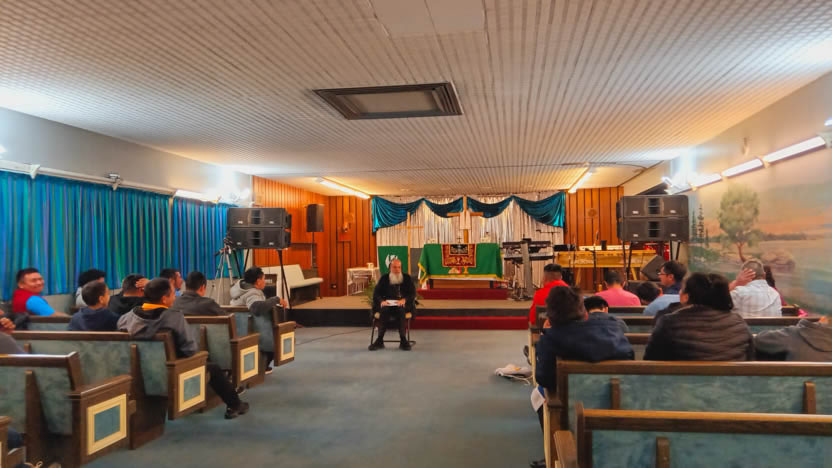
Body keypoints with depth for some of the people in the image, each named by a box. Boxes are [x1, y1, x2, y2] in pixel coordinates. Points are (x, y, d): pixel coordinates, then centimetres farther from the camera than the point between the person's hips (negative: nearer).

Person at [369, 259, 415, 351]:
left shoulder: (407, 278, 11)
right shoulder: (384, 278, 13)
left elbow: (413, 293, 2)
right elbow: (376, 293, 6)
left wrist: (404, 300, -19)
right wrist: (381, 301, -17)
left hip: (403, 304, -1)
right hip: (387, 304, 1)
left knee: (401, 310, -37)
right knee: (384, 310, -35)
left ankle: (403, 340, -35)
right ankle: (380, 340, -31)